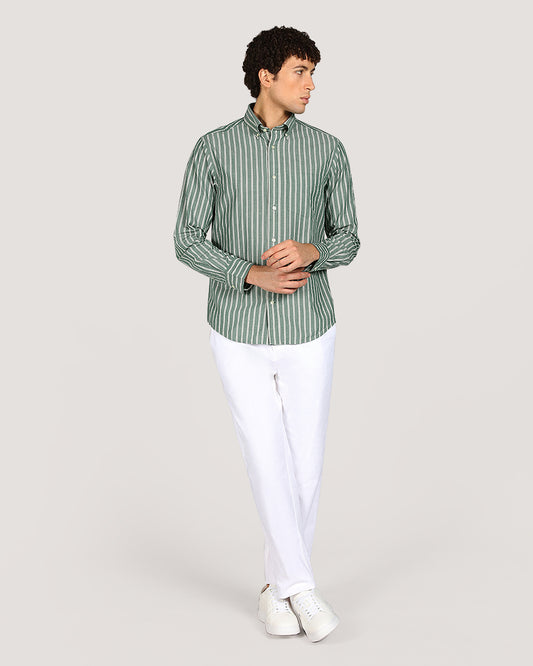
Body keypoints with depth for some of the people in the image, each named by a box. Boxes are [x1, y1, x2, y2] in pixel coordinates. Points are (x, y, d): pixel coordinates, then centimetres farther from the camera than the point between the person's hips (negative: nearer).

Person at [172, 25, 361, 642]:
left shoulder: (327, 149, -1)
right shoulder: (213, 148, -6)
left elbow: (347, 240, 3)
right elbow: (187, 242, -5)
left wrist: (310, 252, -21)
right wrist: (254, 275, -21)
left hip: (309, 333, 2)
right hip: (240, 333, -2)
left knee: (305, 464, 6)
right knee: (268, 463, -2)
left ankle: (277, 586, 25)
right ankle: (301, 586, 15)